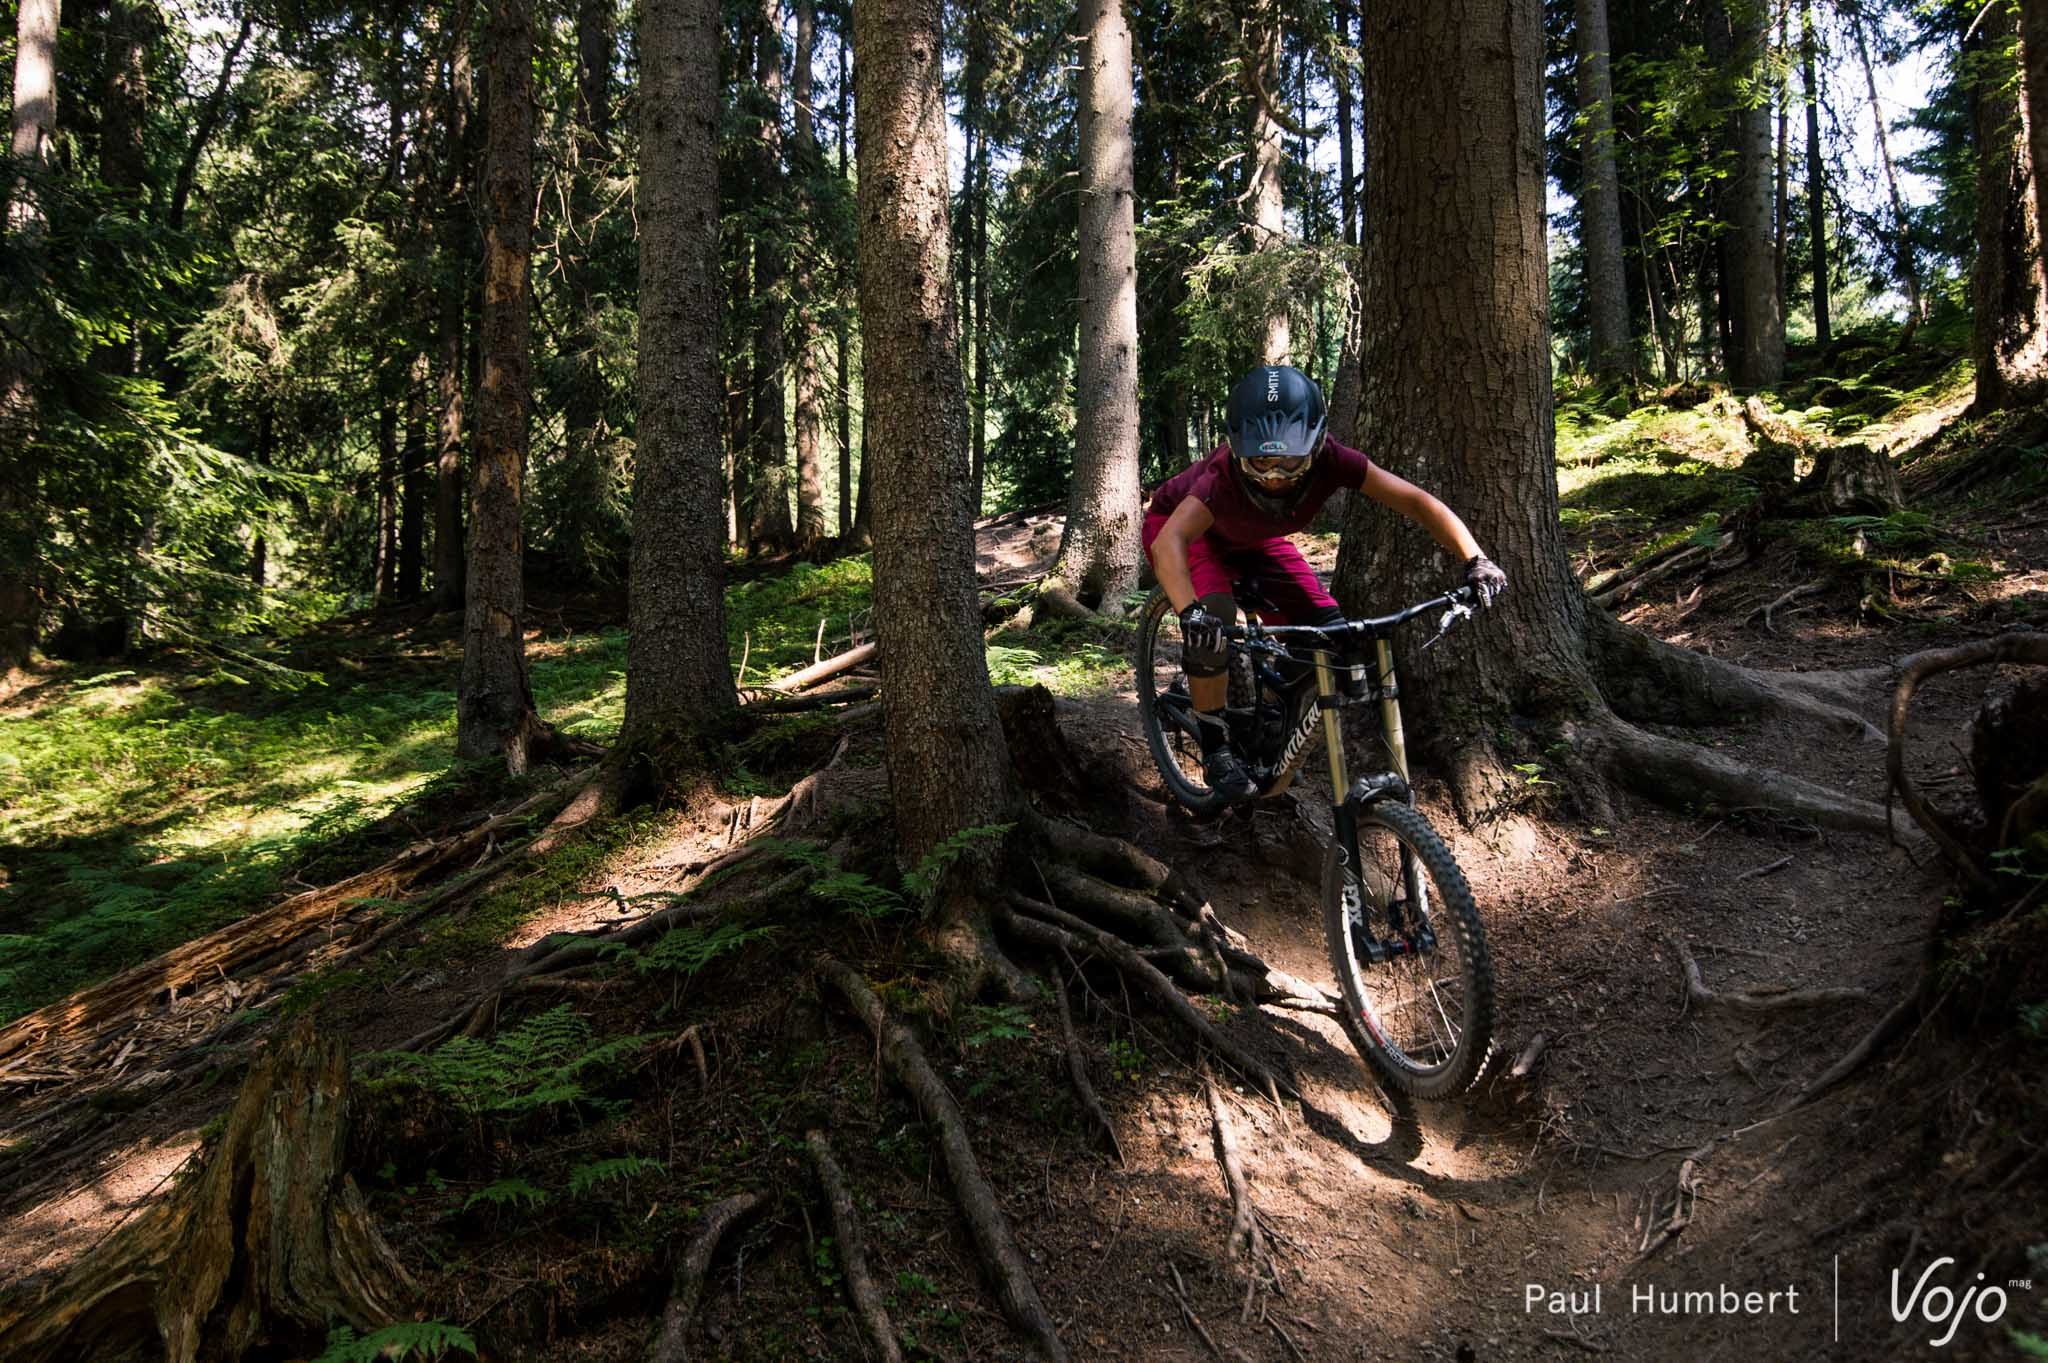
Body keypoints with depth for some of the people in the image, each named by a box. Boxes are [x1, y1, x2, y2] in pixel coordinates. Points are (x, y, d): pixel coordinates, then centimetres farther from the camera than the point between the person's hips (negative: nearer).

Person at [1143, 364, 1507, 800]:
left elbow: (1417, 502, -33)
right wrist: (1191, 613, -72)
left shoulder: (1328, 461, -33)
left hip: (1251, 538, 4)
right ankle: (1215, 748, -16)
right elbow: (1169, 542, -55)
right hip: (1181, 524, -4)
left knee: (1329, 631, -13)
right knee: (1215, 615, -33)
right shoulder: (1225, 476, -42)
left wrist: (1475, 561, -46)